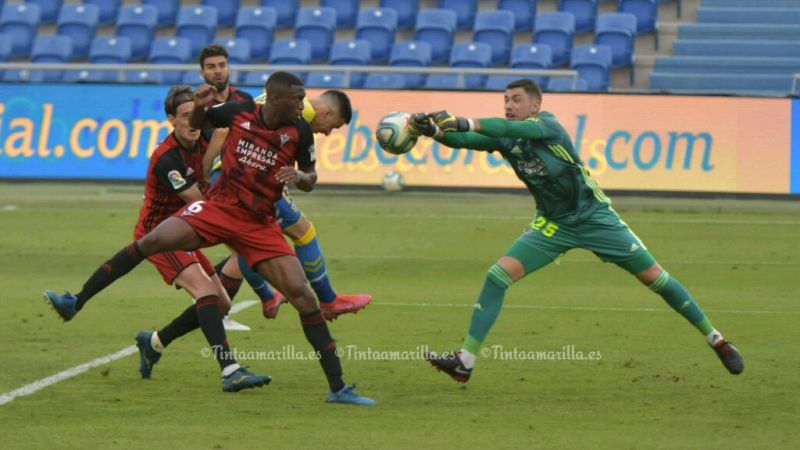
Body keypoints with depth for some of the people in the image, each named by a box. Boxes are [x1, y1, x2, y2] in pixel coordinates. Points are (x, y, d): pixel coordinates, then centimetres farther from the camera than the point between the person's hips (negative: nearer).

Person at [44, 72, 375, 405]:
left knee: (301, 294, -11)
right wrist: (199, 106, -8)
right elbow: (197, 125, 14)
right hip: (219, 207, 0)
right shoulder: (239, 112, -4)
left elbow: (311, 178, 7)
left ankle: (337, 387, -6)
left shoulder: (299, 131, -5)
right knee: (150, 242, -17)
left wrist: (300, 177, -17)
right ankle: (75, 302, -9)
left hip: (260, 225, 0)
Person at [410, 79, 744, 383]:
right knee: (498, 275, -13)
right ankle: (465, 361, -13)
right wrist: (433, 130, -38)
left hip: (594, 217, -4)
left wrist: (464, 123, -49)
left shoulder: (548, 125, -20)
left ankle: (716, 340, 12)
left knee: (654, 277, -3)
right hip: (553, 224, 5)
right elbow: (463, 140, -18)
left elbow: (515, 128, -40)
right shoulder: (504, 137, -4)